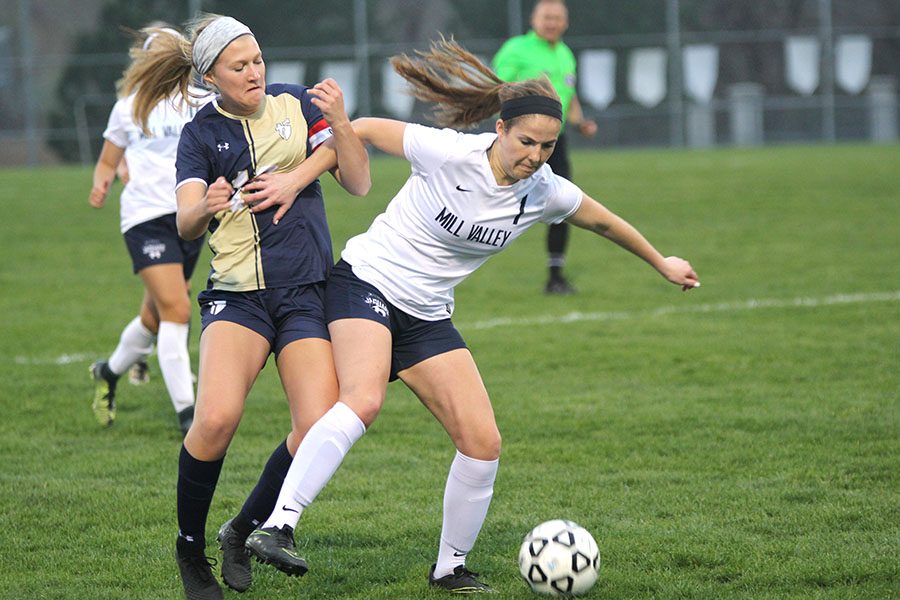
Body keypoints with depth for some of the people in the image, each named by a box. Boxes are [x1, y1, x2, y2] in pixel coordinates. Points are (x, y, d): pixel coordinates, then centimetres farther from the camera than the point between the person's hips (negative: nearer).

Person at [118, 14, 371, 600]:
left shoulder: (296, 104, 8)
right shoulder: (200, 134, 5)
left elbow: (359, 182, 4)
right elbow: (186, 222, -8)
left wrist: (339, 123, -14)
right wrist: (205, 206, -31)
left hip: (308, 292, 1)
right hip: (237, 293, -1)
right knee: (216, 418, -26)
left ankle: (243, 532, 6)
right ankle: (190, 547, -3)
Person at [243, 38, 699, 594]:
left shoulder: (545, 193, -4)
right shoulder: (449, 153, -20)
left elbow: (603, 219, 16)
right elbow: (364, 130, -9)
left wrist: (661, 262, 30)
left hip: (428, 316, 6)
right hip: (367, 282, -6)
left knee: (483, 443, -3)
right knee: (363, 401, -33)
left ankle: (451, 567, 16)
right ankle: (277, 526, -37)